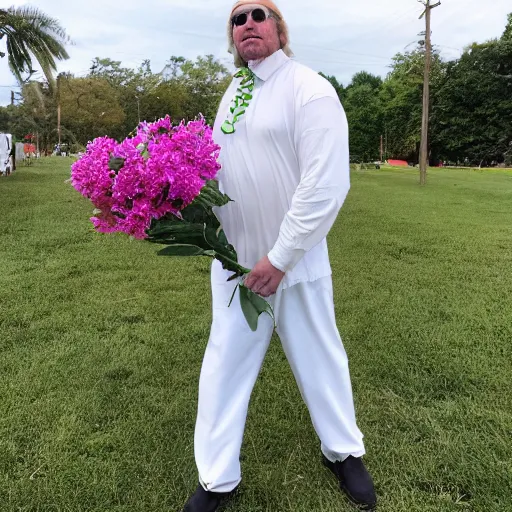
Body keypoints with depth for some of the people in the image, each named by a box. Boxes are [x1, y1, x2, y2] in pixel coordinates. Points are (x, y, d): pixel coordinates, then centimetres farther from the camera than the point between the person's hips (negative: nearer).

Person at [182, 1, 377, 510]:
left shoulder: (309, 89, -12)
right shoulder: (232, 93, 11)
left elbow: (326, 186, -20)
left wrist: (279, 258, -20)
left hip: (294, 260, -5)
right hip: (233, 257, 6)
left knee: (317, 356, 12)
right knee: (225, 362, 9)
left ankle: (343, 452, 38)